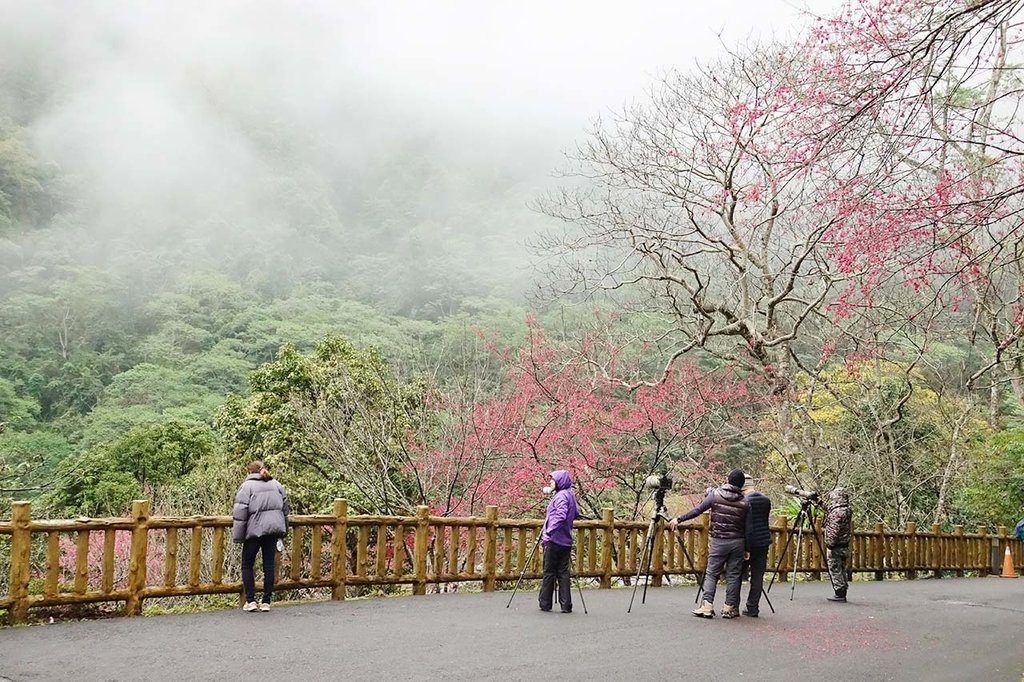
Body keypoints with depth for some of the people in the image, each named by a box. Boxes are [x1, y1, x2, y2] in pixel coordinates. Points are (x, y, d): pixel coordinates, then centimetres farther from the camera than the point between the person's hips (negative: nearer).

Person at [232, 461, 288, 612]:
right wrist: (283, 531, 23)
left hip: (255, 530, -4)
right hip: (274, 528, 4)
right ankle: (266, 601, 10)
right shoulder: (276, 485, 13)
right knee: (269, 564, 8)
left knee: (247, 565, 9)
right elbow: (285, 509, 16)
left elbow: (240, 513, -8)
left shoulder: (247, 486, -2)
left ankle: (250, 601, 5)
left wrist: (237, 536, -5)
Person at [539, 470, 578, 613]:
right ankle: (566, 605, 5)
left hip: (554, 540, -8)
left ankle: (545, 603, 8)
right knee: (563, 573, 7)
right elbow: (575, 514, 26)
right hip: (566, 541, 8)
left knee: (549, 572, 1)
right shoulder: (570, 495, 14)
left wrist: (548, 532, -21)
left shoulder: (561, 496, -13)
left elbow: (561, 516, -24)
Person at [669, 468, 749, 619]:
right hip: (738, 542, 1)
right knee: (733, 575, 7)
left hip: (718, 541, -1)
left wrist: (679, 519, 5)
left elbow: (698, 510, -3)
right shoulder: (744, 503, -1)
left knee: (711, 574, 4)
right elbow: (746, 527, 3)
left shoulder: (716, 494, -3)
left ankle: (707, 606, -4)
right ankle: (730, 608, 9)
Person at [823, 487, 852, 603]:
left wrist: (829, 546, -19)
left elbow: (834, 531, -21)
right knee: (841, 570, 13)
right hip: (844, 546, 9)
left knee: (835, 570, -4)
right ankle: (842, 594, 17)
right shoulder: (846, 510, 11)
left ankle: (839, 594, -3)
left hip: (837, 546, -9)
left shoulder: (837, 512, -17)